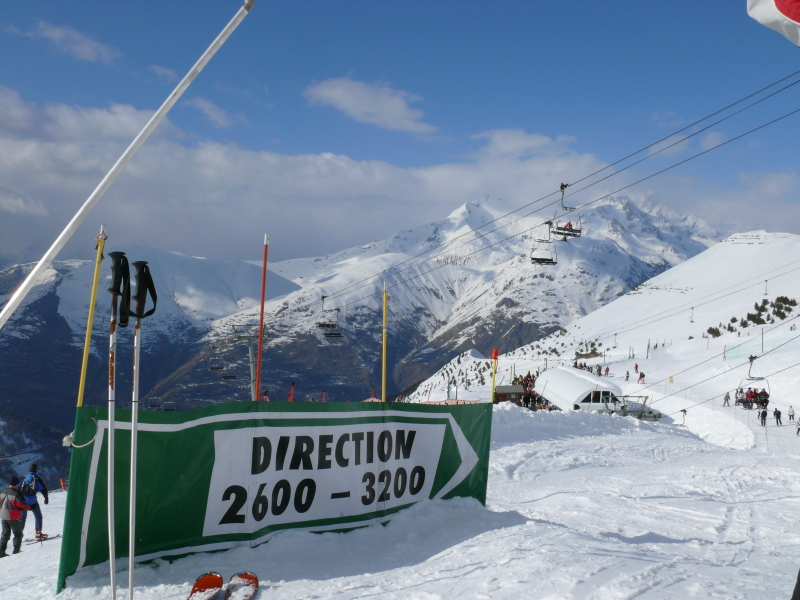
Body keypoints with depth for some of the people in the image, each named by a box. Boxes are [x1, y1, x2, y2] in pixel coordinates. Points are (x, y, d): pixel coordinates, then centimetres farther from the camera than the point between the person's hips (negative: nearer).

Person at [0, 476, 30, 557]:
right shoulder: (16, 493, -19)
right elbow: (21, 505, -17)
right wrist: (29, 507, -3)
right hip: (14, 517, -6)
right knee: (18, 534, 7)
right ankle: (16, 550, 3)